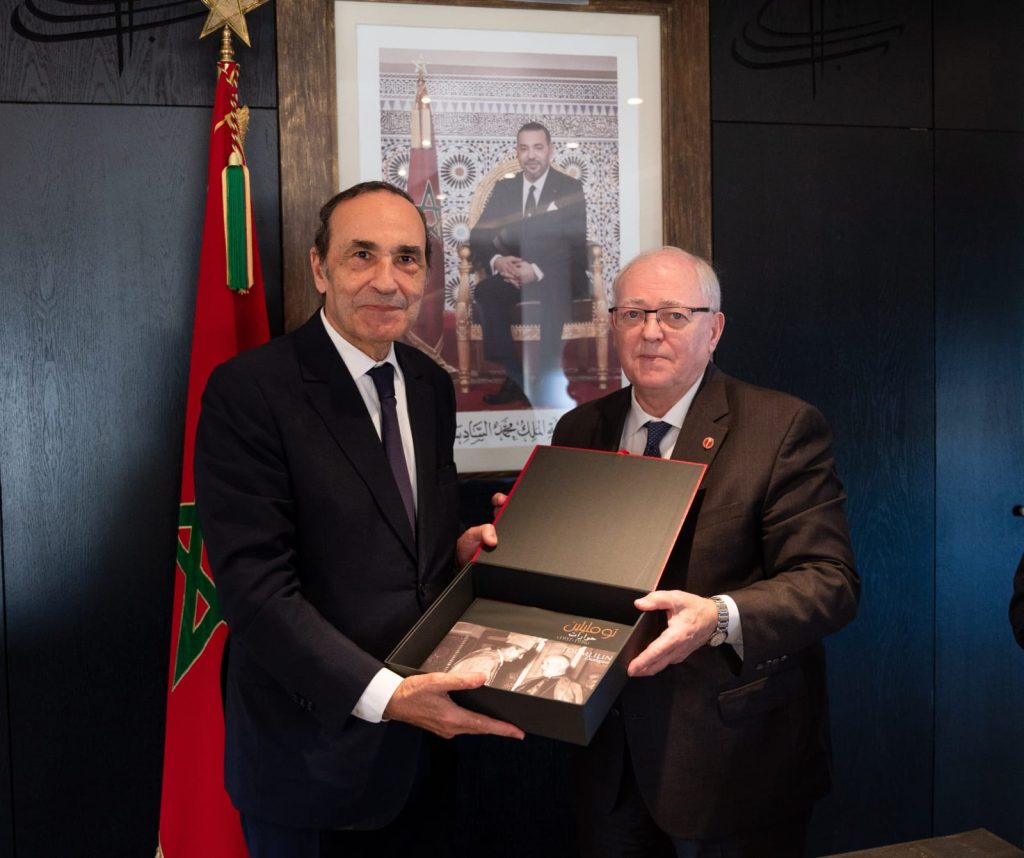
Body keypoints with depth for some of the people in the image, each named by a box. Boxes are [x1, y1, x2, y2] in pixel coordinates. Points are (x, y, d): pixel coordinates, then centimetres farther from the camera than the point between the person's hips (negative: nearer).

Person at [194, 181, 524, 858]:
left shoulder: (432, 385, 5)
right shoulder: (249, 392, -16)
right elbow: (258, 589, -21)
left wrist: (461, 547, -5)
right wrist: (382, 695, -28)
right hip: (315, 754, -6)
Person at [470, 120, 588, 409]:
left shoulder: (571, 188, 4)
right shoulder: (503, 189, 15)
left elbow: (576, 246, -6)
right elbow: (478, 237, 9)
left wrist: (538, 271, -22)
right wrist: (497, 261, -15)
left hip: (557, 276, -3)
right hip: (512, 274, 3)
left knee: (553, 294, -39)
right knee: (485, 292, -31)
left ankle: (549, 384, -31)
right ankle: (516, 377, -26)